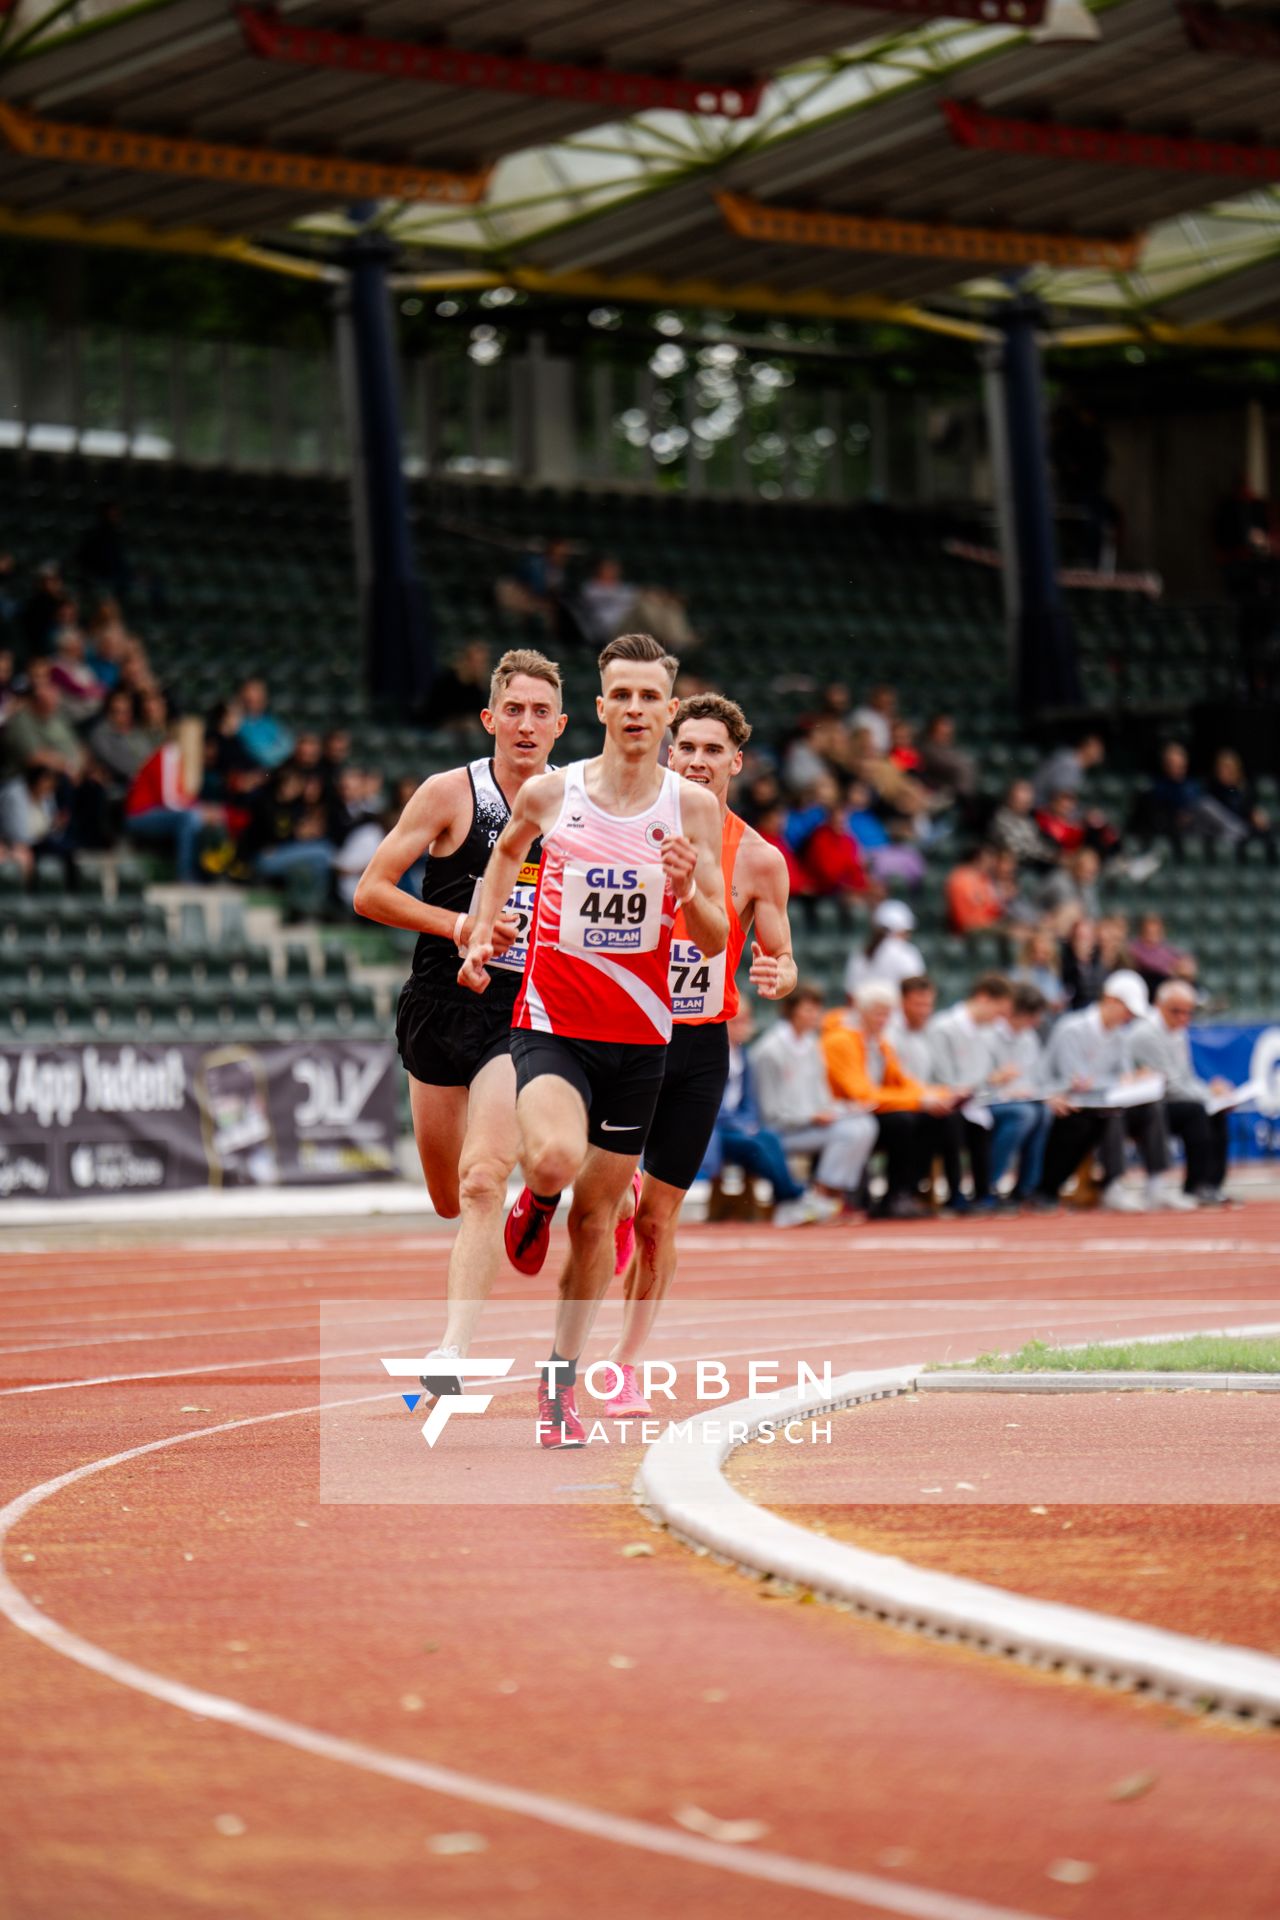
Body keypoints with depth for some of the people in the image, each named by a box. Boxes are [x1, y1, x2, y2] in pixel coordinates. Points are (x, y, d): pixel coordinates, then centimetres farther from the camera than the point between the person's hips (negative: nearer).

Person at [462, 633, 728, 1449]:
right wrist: (482, 931, 9)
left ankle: (561, 1383, 22)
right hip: (552, 1022, -2)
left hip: (639, 1036, 2)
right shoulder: (549, 794, -4)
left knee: (598, 1212, 8)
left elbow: (716, 940, 0)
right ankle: (536, 1201, 9)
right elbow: (508, 851, 20)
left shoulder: (693, 808, -2)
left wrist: (686, 893, -20)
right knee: (555, 1159, -29)